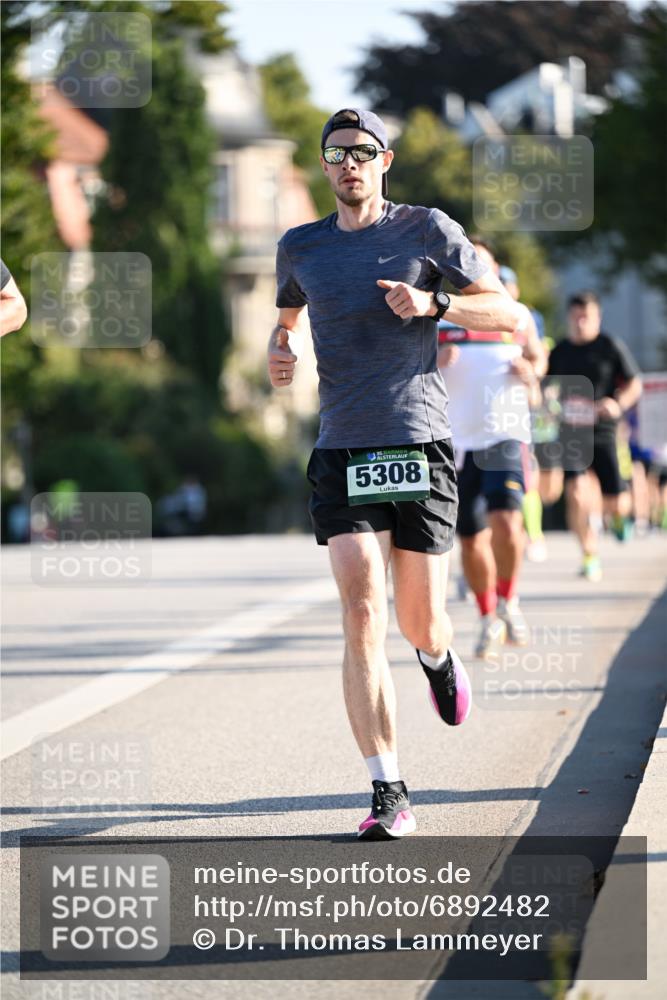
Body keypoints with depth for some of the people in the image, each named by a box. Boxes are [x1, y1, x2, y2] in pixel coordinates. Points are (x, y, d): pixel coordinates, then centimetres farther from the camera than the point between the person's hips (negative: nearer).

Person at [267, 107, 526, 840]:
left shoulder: (427, 230, 2)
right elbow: (285, 316, 30)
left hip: (420, 449, -1)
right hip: (341, 455, 1)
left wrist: (434, 303, -15)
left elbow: (509, 314, 2)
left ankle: (437, 657, 44)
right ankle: (388, 793, -14)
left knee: (418, 623, 3)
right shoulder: (300, 248, 11)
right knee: (362, 616, -15)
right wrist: (277, 352, 7)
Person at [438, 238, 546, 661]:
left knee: (505, 520, -22)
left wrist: (531, 372, -3)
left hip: (506, 435, -1)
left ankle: (508, 601, 1)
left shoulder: (518, 317, 5)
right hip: (457, 440, 1)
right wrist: (433, 363, -15)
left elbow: (538, 357, 20)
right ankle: (489, 620, 25)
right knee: (471, 539, 5)